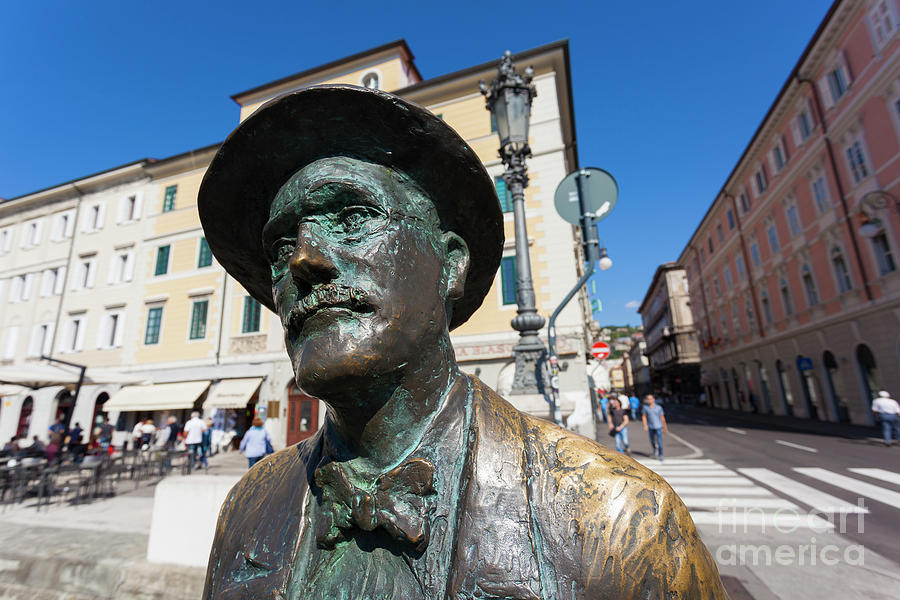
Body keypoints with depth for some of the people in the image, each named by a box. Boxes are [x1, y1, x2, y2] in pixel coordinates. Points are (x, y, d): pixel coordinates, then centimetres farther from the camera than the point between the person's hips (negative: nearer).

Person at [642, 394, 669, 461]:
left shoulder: (659, 407, -5)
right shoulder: (645, 407, -5)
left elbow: (662, 418, 2)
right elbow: (644, 417, 3)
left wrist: (665, 427, 7)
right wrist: (645, 425, -7)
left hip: (658, 427, -1)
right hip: (651, 427, 2)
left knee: (659, 441, -6)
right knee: (652, 441, 12)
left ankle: (660, 455, 7)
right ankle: (655, 449, 42)